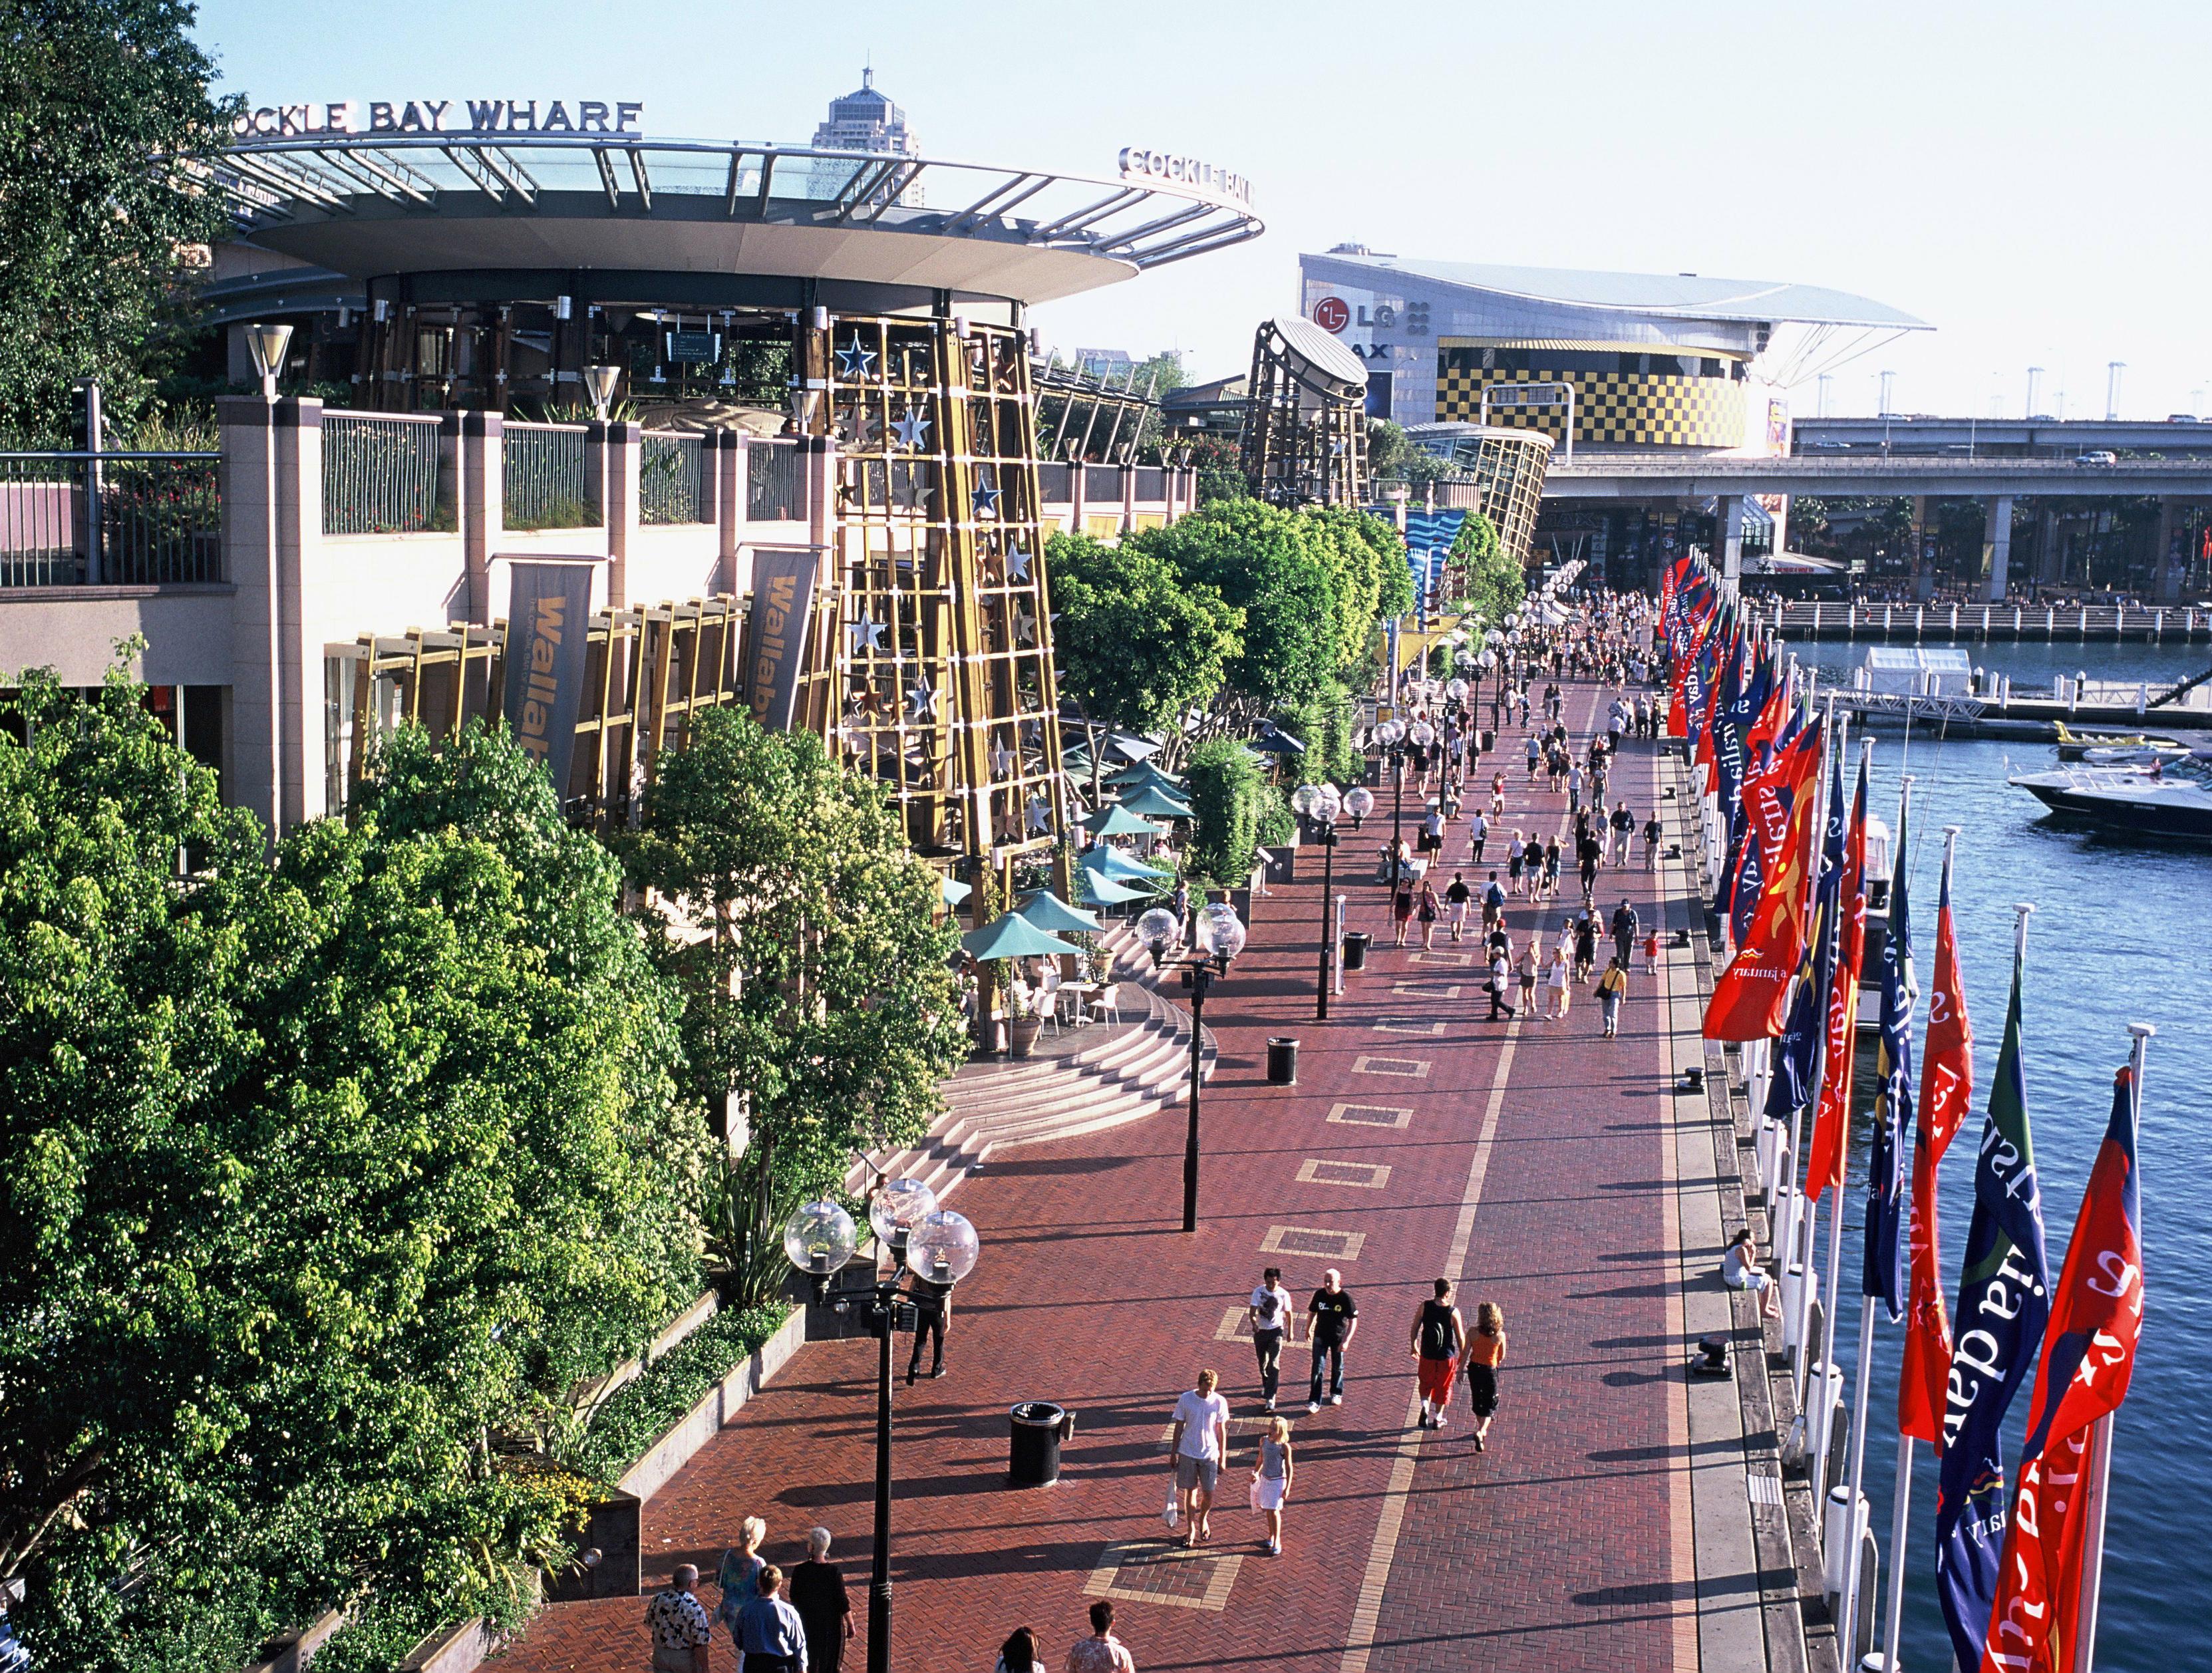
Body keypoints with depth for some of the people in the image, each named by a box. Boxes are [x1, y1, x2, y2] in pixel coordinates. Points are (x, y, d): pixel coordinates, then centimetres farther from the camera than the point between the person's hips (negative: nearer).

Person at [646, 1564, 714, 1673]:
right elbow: (700, 1644, -22)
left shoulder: (657, 1599, -11)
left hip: (661, 1656, 4)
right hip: (686, 1659, -4)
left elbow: (649, 1625, 8)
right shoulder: (695, 1609, -26)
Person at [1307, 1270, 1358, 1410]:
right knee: (1317, 1368, -5)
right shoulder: (1319, 1294, -10)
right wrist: (1308, 1330, 18)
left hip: (1338, 1338, -1)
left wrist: (1347, 1341, -22)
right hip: (1320, 1336, 1)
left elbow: (1353, 1321, -15)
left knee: (1337, 1367, 18)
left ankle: (1336, 1393, 41)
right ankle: (1314, 1401, -3)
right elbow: (1312, 1312, 8)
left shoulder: (1346, 1297, -18)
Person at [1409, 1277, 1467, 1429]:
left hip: (1427, 1355, 2)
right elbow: (1460, 1337, -12)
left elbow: (1415, 1328, -4)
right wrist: (1462, 1356, 5)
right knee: (1442, 1388, 18)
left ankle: (1425, 1408, 4)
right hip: (1446, 1357, -2)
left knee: (1425, 1384, 25)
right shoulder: (1453, 1312, -20)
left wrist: (1414, 1346, 14)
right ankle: (1437, 1419, 30)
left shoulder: (1425, 1307, -13)